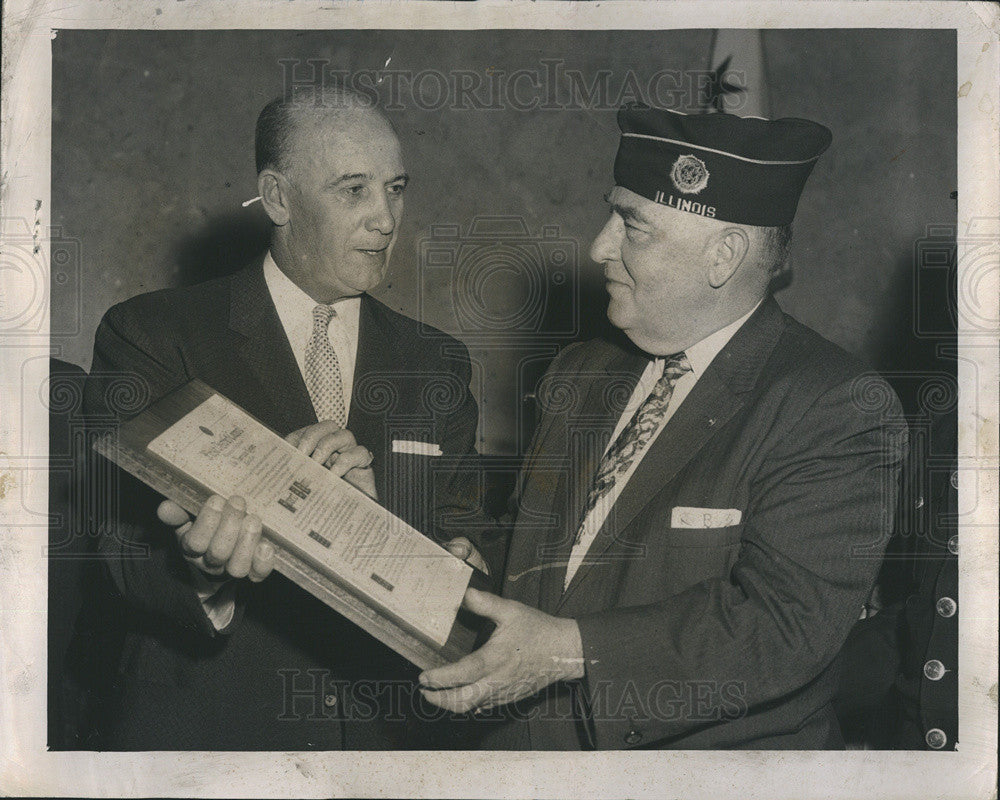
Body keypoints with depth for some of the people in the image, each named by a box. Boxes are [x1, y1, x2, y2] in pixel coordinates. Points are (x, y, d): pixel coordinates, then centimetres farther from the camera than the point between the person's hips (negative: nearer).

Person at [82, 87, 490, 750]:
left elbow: (461, 554, 0)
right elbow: (122, 556, -13)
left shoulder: (437, 364, 4)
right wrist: (204, 573, -34)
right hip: (202, 727, -3)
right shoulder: (149, 336, -7)